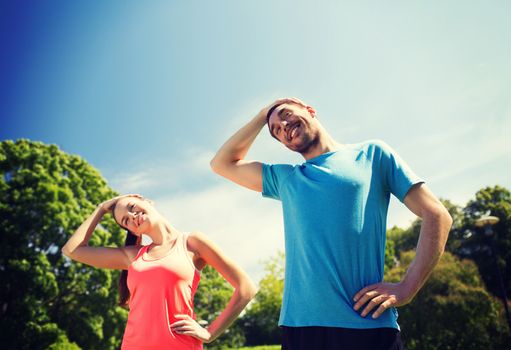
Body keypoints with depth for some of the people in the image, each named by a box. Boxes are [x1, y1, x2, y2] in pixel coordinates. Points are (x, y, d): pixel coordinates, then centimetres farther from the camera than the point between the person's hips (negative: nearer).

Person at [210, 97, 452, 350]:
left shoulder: (371, 154, 8)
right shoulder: (285, 177, 18)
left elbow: (437, 216, 3)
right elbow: (222, 164, 22)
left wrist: (406, 288, -8)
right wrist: (262, 116, 19)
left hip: (369, 324, -3)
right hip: (299, 325, 3)